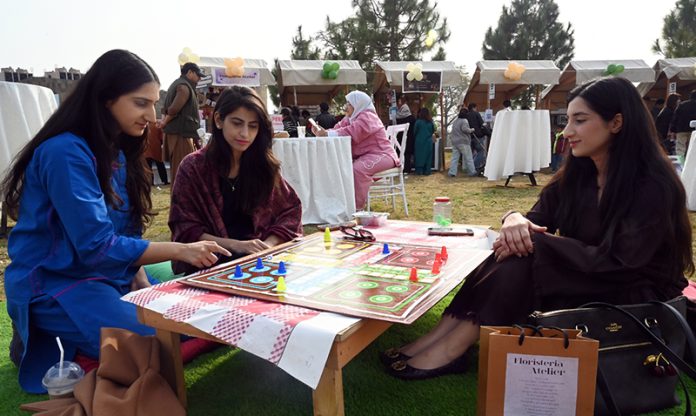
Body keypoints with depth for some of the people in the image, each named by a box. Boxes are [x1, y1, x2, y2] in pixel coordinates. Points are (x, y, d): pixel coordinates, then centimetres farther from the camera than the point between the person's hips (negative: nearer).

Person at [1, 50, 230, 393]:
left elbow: (122, 233, 9)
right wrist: (180, 251, -25)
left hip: (110, 276, 9)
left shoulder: (118, 153, 8)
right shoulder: (66, 152, -21)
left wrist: (140, 278, -6)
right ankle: (48, 343, 1)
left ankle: (65, 338, 10)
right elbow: (97, 246, -26)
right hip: (56, 285, -9)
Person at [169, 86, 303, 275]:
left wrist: (268, 244, -11)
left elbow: (291, 210, 7)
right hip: (212, 262, -4)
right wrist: (235, 245, -19)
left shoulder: (264, 164, 4)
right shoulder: (194, 167, -4)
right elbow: (186, 230, -5)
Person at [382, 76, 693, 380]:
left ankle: (452, 348, -26)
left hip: (637, 298, -6)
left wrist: (537, 242, -28)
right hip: (585, 277, 6)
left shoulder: (653, 185, -20)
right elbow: (538, 219, -2)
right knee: (513, 252, -20)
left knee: (527, 255, -29)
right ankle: (443, 334, -23)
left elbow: (615, 262, -26)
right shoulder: (578, 174, 1)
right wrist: (515, 219, -27)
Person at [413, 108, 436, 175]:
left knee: (419, 155, 6)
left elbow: (415, 132, -2)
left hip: (420, 141, -2)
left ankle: (419, 171, 6)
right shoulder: (431, 122, -4)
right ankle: (427, 171, 11)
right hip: (428, 141, 2)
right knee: (428, 156, 10)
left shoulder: (418, 122, -12)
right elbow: (433, 131, 8)